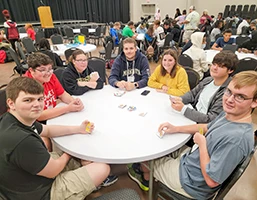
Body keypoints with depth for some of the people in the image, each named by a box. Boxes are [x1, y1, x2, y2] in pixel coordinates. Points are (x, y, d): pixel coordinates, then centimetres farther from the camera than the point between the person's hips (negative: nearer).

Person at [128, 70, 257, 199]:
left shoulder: (237, 138, -36)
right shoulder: (229, 114, -10)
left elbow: (211, 181, -30)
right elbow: (207, 128, 9)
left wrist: (202, 144, -22)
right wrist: (176, 129, -1)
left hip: (192, 182, -7)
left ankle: (146, 176, 47)